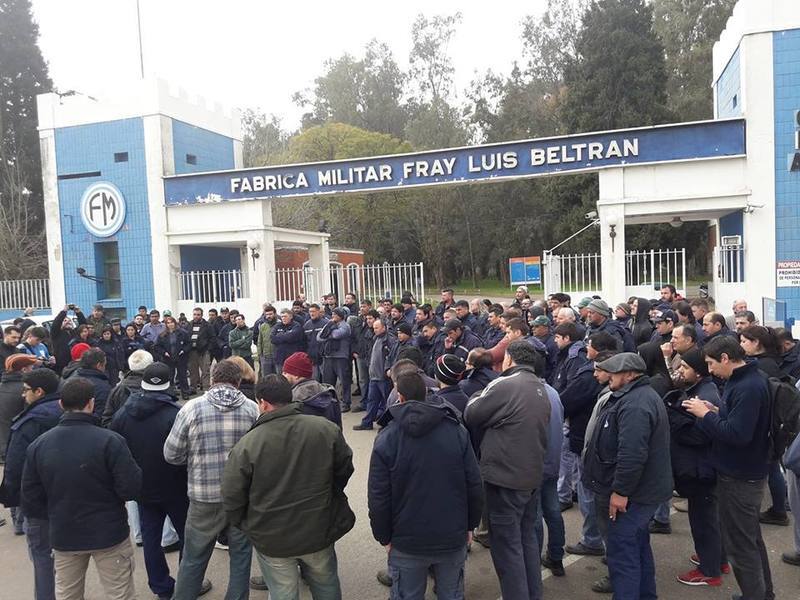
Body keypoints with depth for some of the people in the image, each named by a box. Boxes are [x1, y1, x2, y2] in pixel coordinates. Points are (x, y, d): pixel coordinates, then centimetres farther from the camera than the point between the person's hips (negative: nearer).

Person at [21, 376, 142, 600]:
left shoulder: (38, 445, -5)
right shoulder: (110, 441, -21)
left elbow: (30, 499, 0)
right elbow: (131, 489, -21)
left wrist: (56, 515, 16)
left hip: (63, 537, 5)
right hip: (109, 534, -4)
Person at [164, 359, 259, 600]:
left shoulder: (191, 408, -9)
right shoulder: (252, 409, -8)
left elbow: (171, 454, -4)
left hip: (205, 498, 0)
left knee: (193, 558, 17)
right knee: (241, 555, 17)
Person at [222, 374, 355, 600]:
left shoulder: (247, 444, -19)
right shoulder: (327, 429, -13)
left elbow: (232, 498, -12)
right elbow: (345, 469, 0)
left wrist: (245, 526, 7)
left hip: (271, 541, -2)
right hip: (320, 532, 2)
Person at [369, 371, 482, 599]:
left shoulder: (387, 438, -12)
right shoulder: (457, 430, -5)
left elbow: (378, 496, -11)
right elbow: (474, 485, -3)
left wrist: (384, 537, 3)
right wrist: (470, 525, 10)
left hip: (407, 541, -2)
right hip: (453, 538, 2)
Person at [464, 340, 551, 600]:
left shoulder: (504, 385, -18)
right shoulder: (541, 389, 9)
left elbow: (470, 416, -9)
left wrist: (477, 398, 9)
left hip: (505, 477, -8)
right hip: (532, 475, 9)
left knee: (507, 545, 3)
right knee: (527, 538, 21)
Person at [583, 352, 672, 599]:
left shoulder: (634, 404, -24)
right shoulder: (641, 395, 13)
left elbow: (632, 454, -32)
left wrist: (620, 491, -25)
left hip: (630, 495, -11)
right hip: (642, 490, 11)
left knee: (622, 554, -3)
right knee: (638, 546, 23)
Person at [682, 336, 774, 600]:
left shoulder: (749, 387, -24)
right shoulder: (743, 380, 8)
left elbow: (737, 434, -29)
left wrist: (705, 415, -20)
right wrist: (714, 412, 0)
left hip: (740, 478, -10)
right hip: (743, 472, 10)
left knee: (740, 544, 3)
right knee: (751, 537, 23)